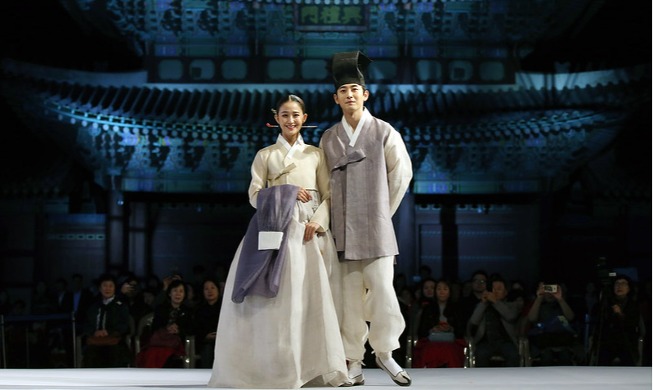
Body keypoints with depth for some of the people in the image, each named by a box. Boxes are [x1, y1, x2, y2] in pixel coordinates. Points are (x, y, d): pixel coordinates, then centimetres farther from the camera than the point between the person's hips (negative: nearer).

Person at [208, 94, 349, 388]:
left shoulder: (315, 155, 15)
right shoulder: (265, 155, 13)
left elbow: (329, 196, 8)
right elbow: (255, 195, 4)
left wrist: (317, 222, -9)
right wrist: (288, 193, -9)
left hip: (307, 229, 1)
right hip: (274, 229, -1)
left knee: (309, 295, -7)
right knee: (274, 296, -10)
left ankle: (311, 365, -4)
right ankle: (272, 366, -9)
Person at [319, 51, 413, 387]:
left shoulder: (384, 132, 1)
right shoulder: (328, 138, 9)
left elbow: (402, 173, 7)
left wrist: (383, 209, 8)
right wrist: (334, 215, 10)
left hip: (375, 226, -2)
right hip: (342, 228, 2)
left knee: (382, 290, -7)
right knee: (350, 295, 2)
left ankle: (384, 352, 12)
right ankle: (354, 362, 8)